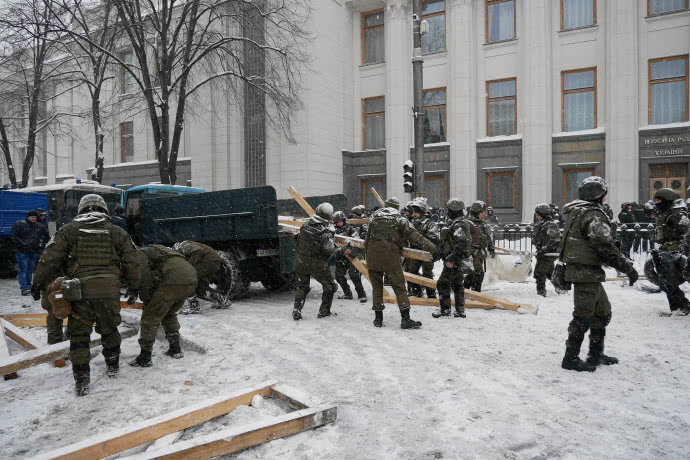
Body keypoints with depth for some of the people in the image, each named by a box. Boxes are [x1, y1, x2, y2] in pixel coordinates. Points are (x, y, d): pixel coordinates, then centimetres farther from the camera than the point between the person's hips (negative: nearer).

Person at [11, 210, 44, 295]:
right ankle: (24, 288, -13)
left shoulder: (38, 226, 14)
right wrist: (23, 244, -17)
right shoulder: (19, 224, -1)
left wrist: (40, 244, 7)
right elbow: (14, 237, -6)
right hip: (22, 252, -5)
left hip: (34, 252, 5)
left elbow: (42, 236, 25)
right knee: (23, 270, -9)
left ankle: (28, 286, 17)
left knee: (30, 271, 10)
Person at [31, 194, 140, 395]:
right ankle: (113, 366, 35)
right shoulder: (117, 232, 9)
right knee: (109, 328, 21)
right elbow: (131, 262, 10)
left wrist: (38, 282, 12)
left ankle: (81, 380, 7)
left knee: (79, 334, 9)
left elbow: (50, 259, 2)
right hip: (109, 290, 2)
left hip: (80, 290, -1)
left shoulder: (69, 230, 7)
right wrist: (134, 286, 22)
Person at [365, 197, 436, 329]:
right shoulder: (399, 219, 7)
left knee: (376, 285, 13)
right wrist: (431, 247, -4)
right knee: (399, 286, 1)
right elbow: (414, 235, -2)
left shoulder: (375, 216, 16)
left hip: (372, 254, 3)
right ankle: (406, 319, -6)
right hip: (390, 255, -3)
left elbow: (368, 237, 21)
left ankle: (378, 318, 15)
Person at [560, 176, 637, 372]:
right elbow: (605, 247, -21)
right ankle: (571, 358, 4)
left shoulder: (575, 212, 15)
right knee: (584, 315, -3)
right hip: (587, 272, -10)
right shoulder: (594, 215, -17)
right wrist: (628, 267, -13)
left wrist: (562, 269, 26)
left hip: (577, 268, 10)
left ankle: (596, 354, 28)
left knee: (603, 312, 19)